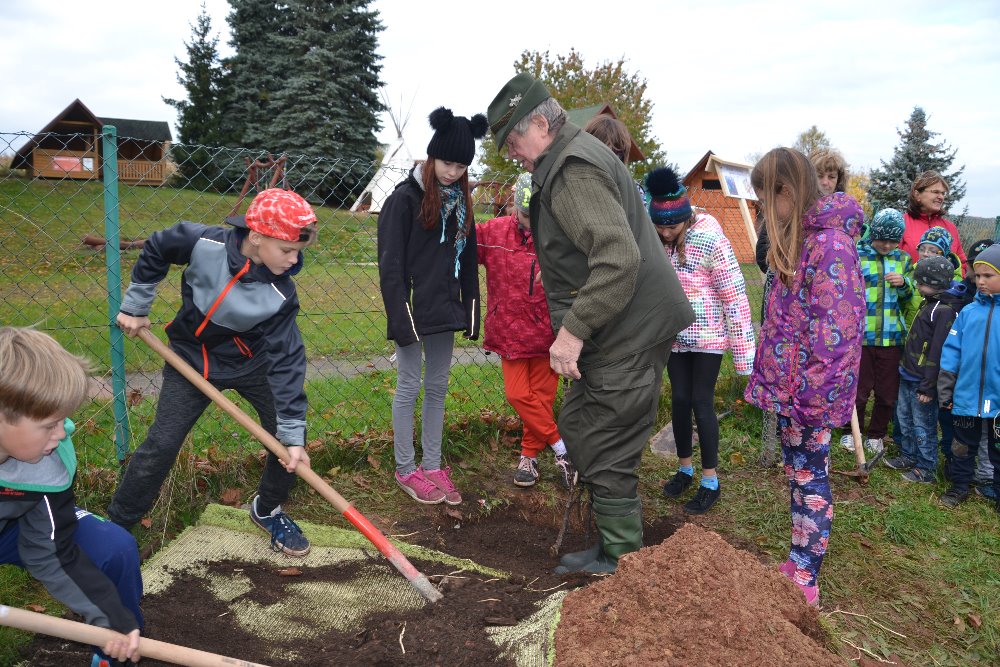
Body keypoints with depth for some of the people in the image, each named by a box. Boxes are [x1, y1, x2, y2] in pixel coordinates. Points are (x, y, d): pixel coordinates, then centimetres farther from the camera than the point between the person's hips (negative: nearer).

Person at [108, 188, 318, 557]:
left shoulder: (280, 294, -24)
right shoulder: (204, 243, -27)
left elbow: (286, 361, -25)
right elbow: (156, 249, -5)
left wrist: (293, 434, -28)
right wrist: (135, 306, 0)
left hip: (251, 362, 1)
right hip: (192, 358, -1)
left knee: (288, 438, -5)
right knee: (160, 446, -5)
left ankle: (267, 510, 21)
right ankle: (115, 525, 15)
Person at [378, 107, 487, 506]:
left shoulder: (461, 202, 9)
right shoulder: (405, 199, -10)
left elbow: (468, 261, 14)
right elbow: (391, 265, -13)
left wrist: (471, 310, 8)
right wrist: (400, 316, -18)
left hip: (445, 308, 6)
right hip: (413, 308, -6)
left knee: (438, 387, 11)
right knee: (409, 387, 3)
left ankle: (432, 466, 22)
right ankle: (405, 470, 15)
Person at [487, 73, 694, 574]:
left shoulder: (574, 169, -17)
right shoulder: (573, 158, 18)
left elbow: (618, 259, -29)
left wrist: (573, 331, -25)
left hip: (629, 334, -11)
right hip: (617, 331, 11)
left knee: (608, 453, -2)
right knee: (577, 428, 18)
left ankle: (623, 565, 14)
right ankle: (608, 546, 31)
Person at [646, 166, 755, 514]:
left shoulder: (710, 239, -21)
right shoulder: (654, 239, -6)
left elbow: (735, 296, -19)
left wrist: (744, 352, -18)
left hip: (708, 335, -5)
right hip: (674, 335, 5)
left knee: (701, 402, -1)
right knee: (679, 399, 10)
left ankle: (710, 482, 13)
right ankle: (684, 469, 28)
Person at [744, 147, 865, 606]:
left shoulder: (829, 245, -19)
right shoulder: (799, 240, 11)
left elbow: (836, 334, -23)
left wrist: (812, 398, -21)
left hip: (807, 395, -9)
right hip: (786, 388, 9)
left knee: (809, 479, 2)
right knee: (797, 476, 17)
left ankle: (804, 582, 15)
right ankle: (798, 565, 30)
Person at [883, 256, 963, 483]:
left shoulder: (945, 310, -22)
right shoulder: (930, 303, 9)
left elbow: (938, 352, -24)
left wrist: (928, 386, -23)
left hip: (922, 380, -10)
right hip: (908, 376, 10)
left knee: (923, 425, 2)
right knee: (904, 417, 21)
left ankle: (926, 469, 15)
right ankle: (908, 456, 37)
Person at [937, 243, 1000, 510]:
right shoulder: (968, 312, 0)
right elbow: (952, 351, 2)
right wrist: (945, 389, 1)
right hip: (965, 397, 3)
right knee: (962, 447, 18)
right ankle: (959, 486, 35)